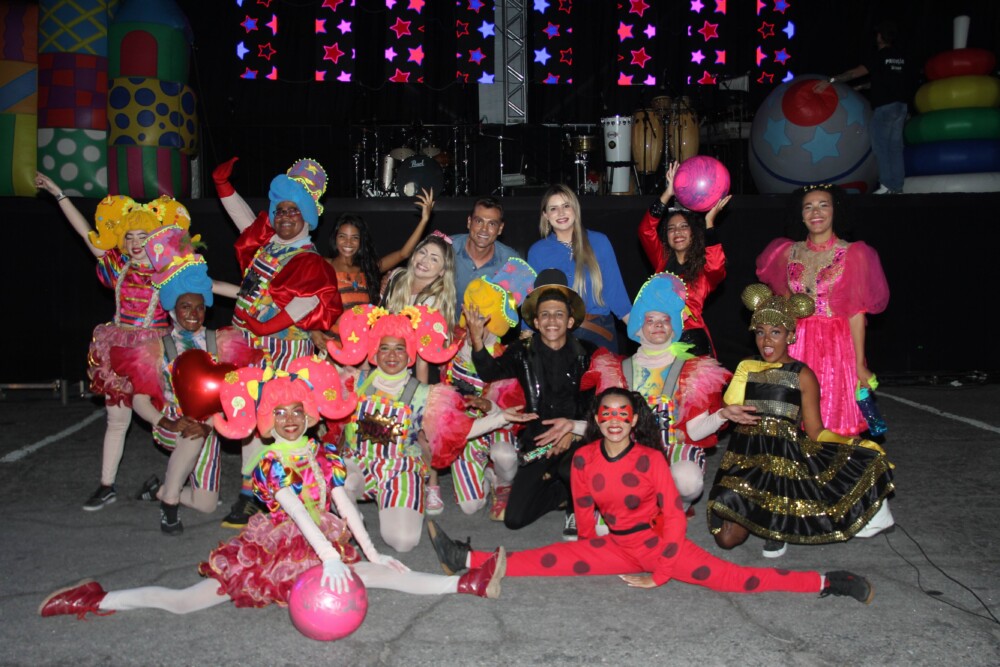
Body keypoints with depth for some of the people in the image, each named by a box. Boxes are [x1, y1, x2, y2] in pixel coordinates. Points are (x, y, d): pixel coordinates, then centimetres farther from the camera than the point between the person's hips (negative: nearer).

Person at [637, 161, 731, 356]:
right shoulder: (663, 259, 10)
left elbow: (717, 267, -21)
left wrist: (709, 221, -19)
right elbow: (645, 230, -3)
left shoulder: (704, 267, 3)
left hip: (694, 340, -2)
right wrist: (668, 194, -10)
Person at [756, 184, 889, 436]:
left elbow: (857, 313, -6)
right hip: (797, 345, 3)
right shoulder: (789, 253, 9)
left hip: (837, 345, -3)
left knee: (837, 423, -3)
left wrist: (860, 364, -10)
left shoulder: (852, 254, -2)